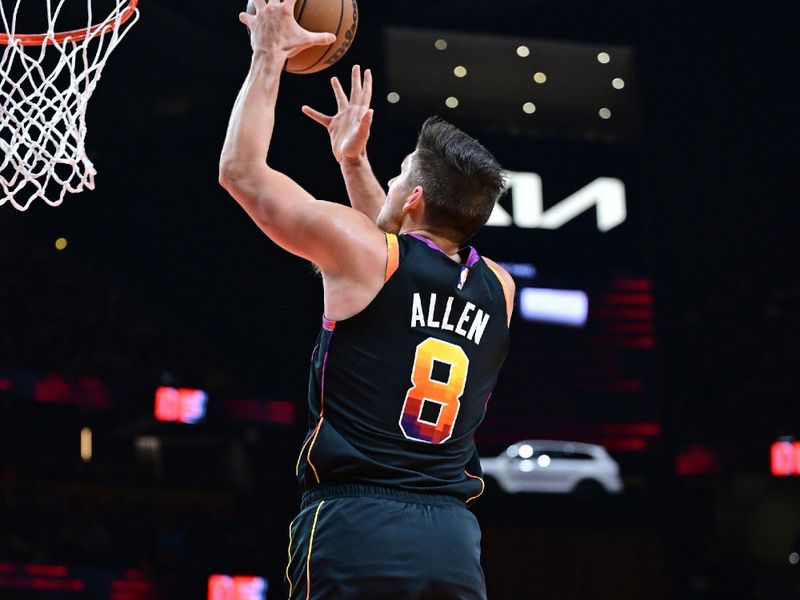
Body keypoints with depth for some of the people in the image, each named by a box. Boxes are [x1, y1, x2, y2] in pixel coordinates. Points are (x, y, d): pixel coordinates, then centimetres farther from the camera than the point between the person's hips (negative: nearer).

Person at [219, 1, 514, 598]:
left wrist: (269, 54, 18)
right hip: (454, 540, 5)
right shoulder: (498, 289, 13)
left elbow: (241, 170, 8)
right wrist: (354, 160, 42)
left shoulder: (362, 250, -3)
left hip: (354, 524, -5)